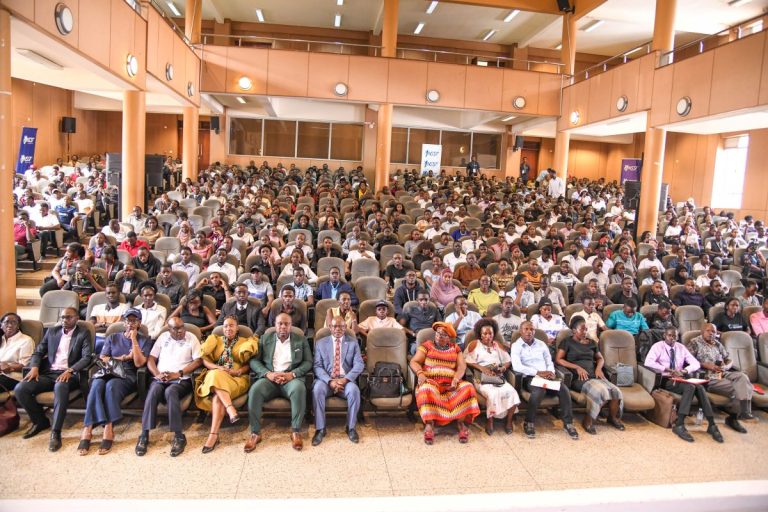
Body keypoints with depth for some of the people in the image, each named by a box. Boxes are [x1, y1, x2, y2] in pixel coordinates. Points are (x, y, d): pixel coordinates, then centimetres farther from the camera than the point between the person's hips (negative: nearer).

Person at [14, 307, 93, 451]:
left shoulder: (83, 333, 3)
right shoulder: (52, 331, 17)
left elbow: (87, 357, -8)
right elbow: (38, 352, 15)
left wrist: (69, 370, -24)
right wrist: (34, 367, -7)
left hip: (69, 374, -5)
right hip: (48, 373, 5)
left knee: (60, 386, -40)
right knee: (20, 389, -19)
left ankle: (55, 432, -31)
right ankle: (40, 421, 5)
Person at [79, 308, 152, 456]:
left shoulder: (144, 340, 12)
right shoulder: (112, 338, 21)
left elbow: (139, 363, -2)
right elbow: (102, 359, 10)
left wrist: (134, 339, -3)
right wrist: (124, 357, -1)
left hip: (128, 376, -2)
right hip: (107, 372, 3)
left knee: (111, 385, -37)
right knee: (97, 384, -33)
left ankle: (108, 429, -40)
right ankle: (87, 430, -37)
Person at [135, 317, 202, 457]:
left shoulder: (192, 338, 6)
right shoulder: (163, 337, 15)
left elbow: (198, 361, -3)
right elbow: (151, 359, 11)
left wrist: (178, 374, -13)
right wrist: (157, 374, -9)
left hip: (182, 379, -3)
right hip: (160, 378, 3)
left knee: (170, 392, -35)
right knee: (153, 391, -31)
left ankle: (179, 436, -32)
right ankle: (144, 435, -27)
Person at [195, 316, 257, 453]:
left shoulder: (245, 342, 14)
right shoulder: (215, 340, 19)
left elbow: (251, 363, 6)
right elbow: (205, 360, 7)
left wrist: (239, 371, -14)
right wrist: (218, 368, -12)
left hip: (237, 379, -2)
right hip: (216, 377, 2)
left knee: (218, 396, -32)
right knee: (216, 375, -37)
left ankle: (213, 435, -40)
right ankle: (231, 409, -47)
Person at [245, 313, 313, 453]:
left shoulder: (301, 340, 12)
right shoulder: (265, 339, 14)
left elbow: (308, 362, 5)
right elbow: (254, 360, 7)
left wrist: (292, 374, -12)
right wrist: (267, 373, -11)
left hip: (292, 377, -1)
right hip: (269, 378, 1)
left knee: (299, 389, -36)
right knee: (254, 390, -31)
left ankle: (296, 431, -24)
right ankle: (255, 433, -21)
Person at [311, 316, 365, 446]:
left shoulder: (353, 342, 10)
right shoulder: (320, 343, 10)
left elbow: (359, 364, 0)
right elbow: (317, 366, -1)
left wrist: (346, 379, -17)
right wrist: (330, 381, -18)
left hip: (346, 380, 0)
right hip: (326, 379, 0)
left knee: (354, 390, -32)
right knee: (317, 389, -32)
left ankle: (351, 428, -13)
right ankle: (320, 429, -19)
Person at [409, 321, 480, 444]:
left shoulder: (455, 348, 16)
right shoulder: (426, 346, 12)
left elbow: (462, 366, 4)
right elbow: (414, 362, 2)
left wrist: (456, 378, -17)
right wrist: (420, 373, -19)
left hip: (450, 384, 2)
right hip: (431, 382, -2)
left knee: (467, 387, -26)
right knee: (427, 389, -36)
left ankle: (461, 423, -24)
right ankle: (429, 424, -36)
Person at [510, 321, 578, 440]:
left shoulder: (541, 344, 20)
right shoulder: (516, 346, 2)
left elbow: (549, 362, 18)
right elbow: (516, 366, -14)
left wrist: (551, 373, -7)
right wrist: (538, 373, -20)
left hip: (546, 376, 5)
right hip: (529, 377, -5)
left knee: (564, 389, -24)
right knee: (539, 390, -38)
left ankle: (568, 423, -11)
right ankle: (529, 423, -20)